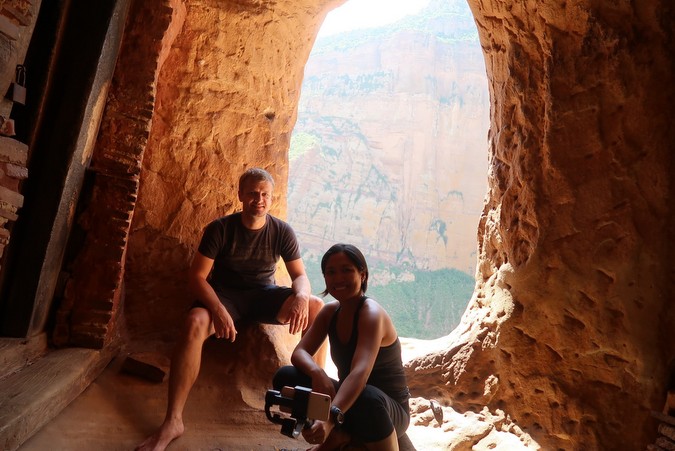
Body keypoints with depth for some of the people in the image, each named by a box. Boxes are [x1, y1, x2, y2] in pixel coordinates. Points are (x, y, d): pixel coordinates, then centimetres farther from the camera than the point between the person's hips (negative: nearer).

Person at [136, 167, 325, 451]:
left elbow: (300, 275, -4)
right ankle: (172, 422, -27)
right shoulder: (220, 229, -11)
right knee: (194, 324, -35)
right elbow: (197, 276, -14)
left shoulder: (282, 232, -5)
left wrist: (301, 296, -30)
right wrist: (218, 309, -33)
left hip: (264, 295, 2)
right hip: (225, 294, -1)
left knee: (316, 307, -23)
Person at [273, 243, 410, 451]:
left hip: (388, 409, -5)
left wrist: (331, 418, -52)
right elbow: (300, 352, -10)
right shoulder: (329, 311, -1)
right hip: (349, 400, 6)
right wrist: (317, 372, -33)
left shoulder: (371, 314, -22)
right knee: (285, 377, -13)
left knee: (367, 397, -42)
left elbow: (360, 373, -37)